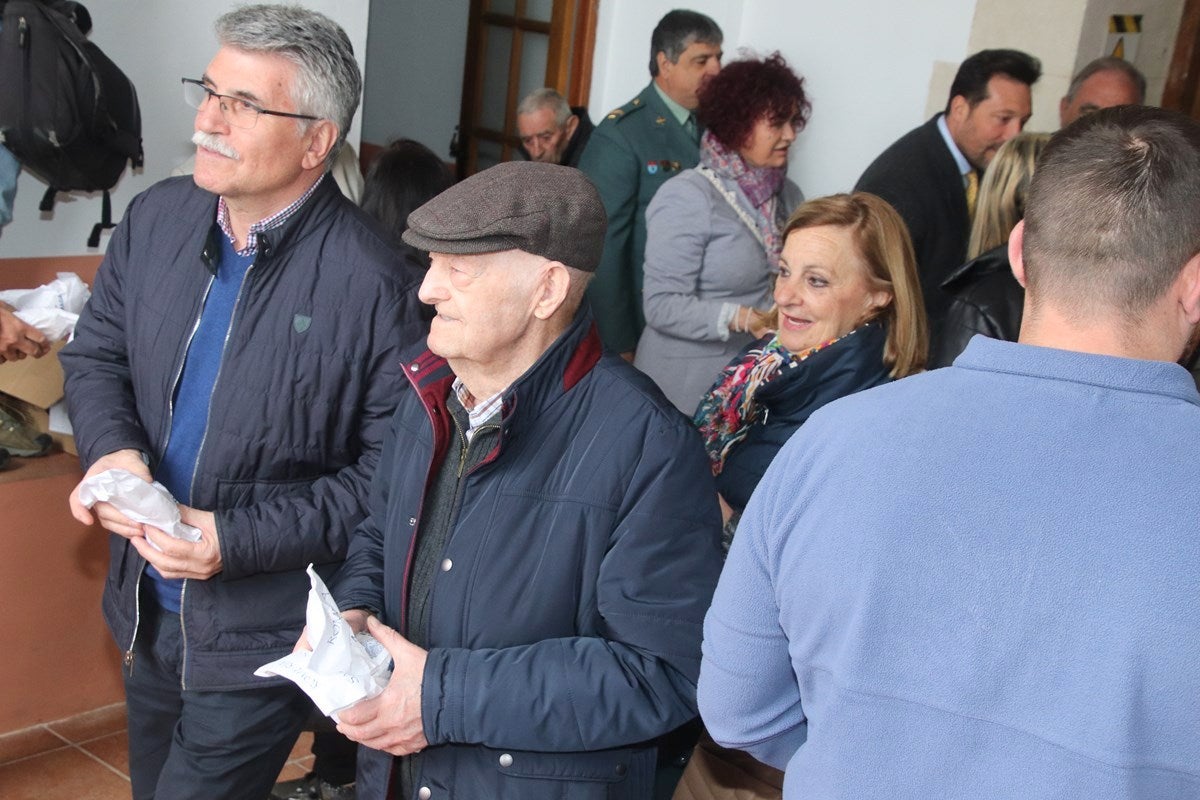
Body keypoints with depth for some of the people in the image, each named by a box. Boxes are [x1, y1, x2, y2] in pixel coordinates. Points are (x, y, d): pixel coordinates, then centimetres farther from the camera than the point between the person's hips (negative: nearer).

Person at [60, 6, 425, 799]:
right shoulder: (157, 217, -4)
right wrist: (113, 447, -12)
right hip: (147, 609, 7)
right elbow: (96, 352, 8)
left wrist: (239, 539, -23)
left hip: (260, 640, -6)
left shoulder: (374, 284, -23)